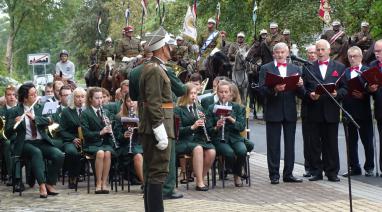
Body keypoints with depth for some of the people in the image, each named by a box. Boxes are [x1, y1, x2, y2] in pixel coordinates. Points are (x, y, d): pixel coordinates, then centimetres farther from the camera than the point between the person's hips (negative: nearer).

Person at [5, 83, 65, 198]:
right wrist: (15, 123, -25)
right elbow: (8, 133, -5)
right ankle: (42, 185, -39)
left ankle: (50, 184, -10)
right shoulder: (14, 111, 0)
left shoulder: (40, 108, 11)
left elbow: (50, 121, -7)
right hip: (25, 144, -4)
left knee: (59, 155, -23)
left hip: (42, 142, 4)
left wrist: (34, 117, -22)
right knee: (37, 152, -37)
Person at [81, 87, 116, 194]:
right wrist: (100, 133, -18)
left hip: (105, 142, 3)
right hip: (92, 144, -3)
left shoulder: (106, 112, 17)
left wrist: (109, 130, -3)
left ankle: (104, 183, -28)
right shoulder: (85, 114, 2)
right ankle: (98, 183, -28)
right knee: (100, 153, -35)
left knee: (107, 153, -31)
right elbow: (86, 133, -7)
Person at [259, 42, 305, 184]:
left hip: (290, 112, 3)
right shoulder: (266, 69, 2)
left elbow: (301, 94, 6)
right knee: (273, 145, 0)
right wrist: (274, 89, -25)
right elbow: (262, 90, -8)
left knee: (290, 144, 6)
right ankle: (274, 175, 6)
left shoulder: (295, 69, 11)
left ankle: (288, 174, 13)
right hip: (273, 112, -3)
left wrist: (300, 86, -15)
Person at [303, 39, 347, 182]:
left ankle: (332, 172, 9)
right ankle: (316, 172, 9)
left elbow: (345, 88, 6)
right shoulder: (309, 68, 10)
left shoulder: (339, 67, 11)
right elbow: (304, 88, 7)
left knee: (331, 143, 3)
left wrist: (337, 94, -13)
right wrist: (310, 95, -12)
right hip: (314, 111, 0)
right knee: (315, 143, 3)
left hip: (331, 111, 0)